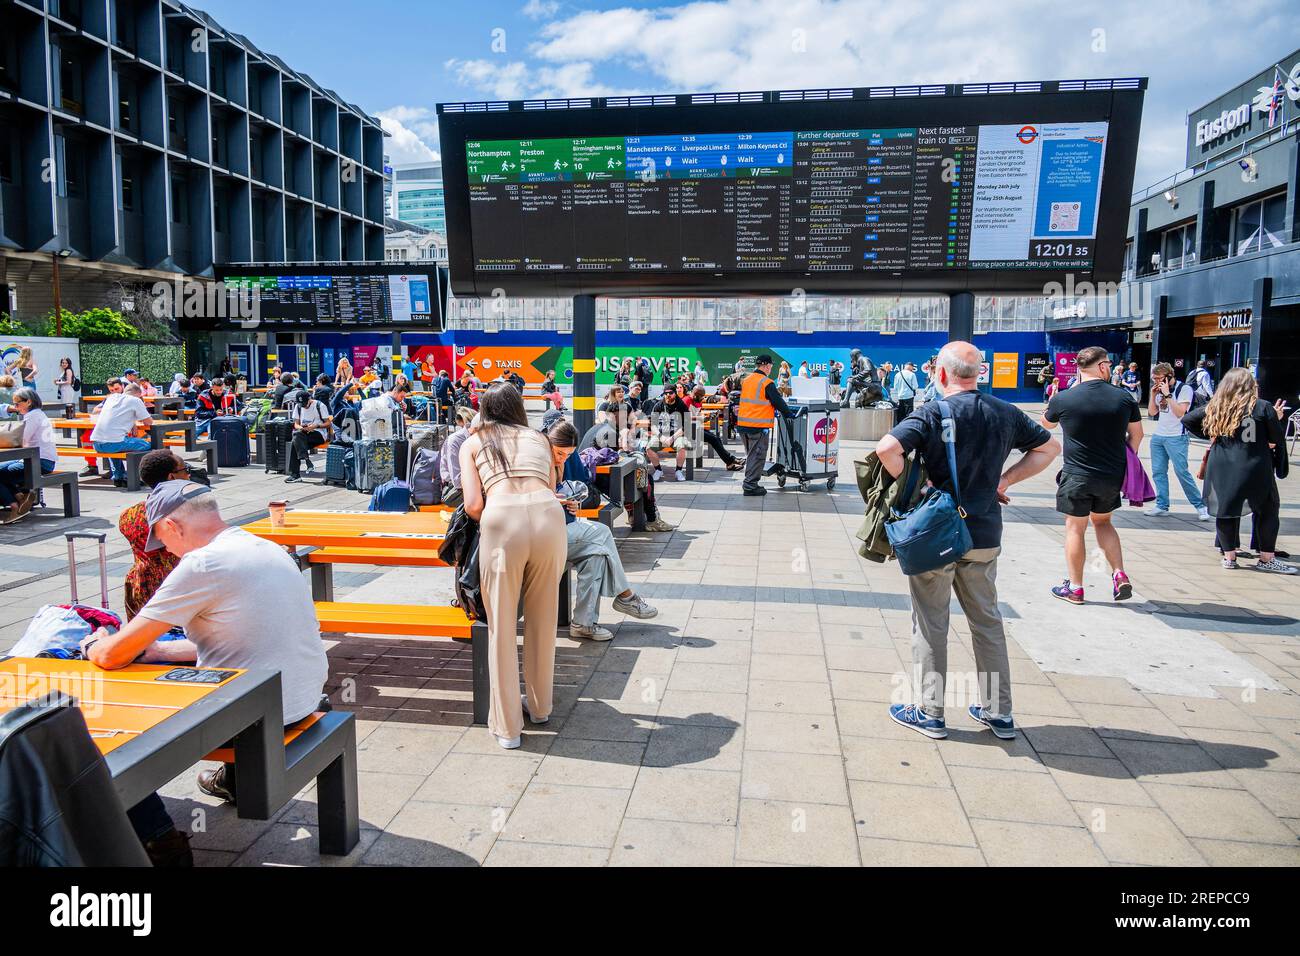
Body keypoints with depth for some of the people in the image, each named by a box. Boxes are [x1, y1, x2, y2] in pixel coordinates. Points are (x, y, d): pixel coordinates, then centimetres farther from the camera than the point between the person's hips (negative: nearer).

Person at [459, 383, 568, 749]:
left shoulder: (472, 442, 22)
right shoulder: (538, 438, 29)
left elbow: (473, 505, 9)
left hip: (501, 519, -2)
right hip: (548, 514, 2)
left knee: (501, 626, 11)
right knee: (542, 620, 19)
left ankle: (507, 725, 17)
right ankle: (540, 707, 35)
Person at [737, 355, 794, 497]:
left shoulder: (746, 380, 11)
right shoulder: (767, 383, -12)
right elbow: (778, 402, -8)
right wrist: (790, 414, 5)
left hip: (743, 423, 7)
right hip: (759, 426, -7)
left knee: (751, 455, 19)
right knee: (757, 456, 1)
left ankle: (749, 483, 23)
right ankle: (750, 486, 2)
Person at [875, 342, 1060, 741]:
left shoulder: (933, 413, -13)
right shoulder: (1006, 413, 4)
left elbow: (887, 448, -28)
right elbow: (1049, 447, 17)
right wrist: (1004, 480, 11)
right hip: (985, 536, 5)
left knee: (930, 624, 7)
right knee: (987, 620, 18)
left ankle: (929, 712, 16)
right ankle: (998, 711, 27)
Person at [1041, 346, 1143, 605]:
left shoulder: (1063, 399, -11)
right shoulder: (1124, 397, -4)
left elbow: (1046, 422, 11)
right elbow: (1136, 434, 7)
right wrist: (1126, 460, 21)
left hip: (1076, 476, -3)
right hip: (1112, 475, 3)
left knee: (1075, 528, 8)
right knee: (1103, 522, 24)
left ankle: (1075, 588, 15)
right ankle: (1119, 574, 13)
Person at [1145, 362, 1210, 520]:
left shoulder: (1184, 389, -7)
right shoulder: (1160, 390, 12)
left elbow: (1180, 413, -17)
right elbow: (1152, 412, 13)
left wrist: (1167, 394, -17)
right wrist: (1153, 395, 1)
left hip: (1176, 438, -6)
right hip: (1157, 436, 7)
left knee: (1181, 472, -9)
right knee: (1158, 472, 4)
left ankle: (1200, 506, 2)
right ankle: (1162, 506, 10)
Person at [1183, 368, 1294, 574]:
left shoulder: (1215, 407, 2)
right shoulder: (1263, 407, -6)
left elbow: (1187, 419, 10)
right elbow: (1277, 439, 1)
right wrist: (1276, 418, 19)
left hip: (1221, 467, 3)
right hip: (1255, 469, -2)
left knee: (1226, 509, 13)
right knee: (1267, 510, 12)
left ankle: (1229, 556, 16)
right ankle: (1267, 559, 15)